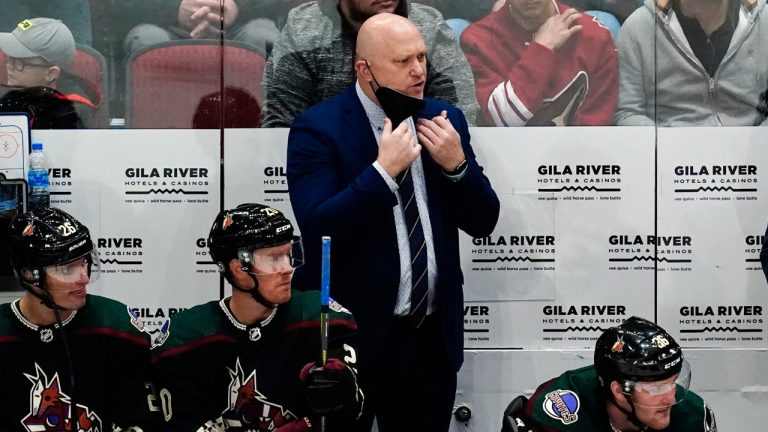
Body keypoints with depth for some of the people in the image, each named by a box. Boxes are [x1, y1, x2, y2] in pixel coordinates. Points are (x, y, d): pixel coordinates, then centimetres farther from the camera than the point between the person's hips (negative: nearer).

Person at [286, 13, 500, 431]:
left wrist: (456, 165, -11)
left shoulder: (444, 120, 6)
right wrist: (384, 169, -24)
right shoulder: (318, 127, -9)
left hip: (434, 335, 4)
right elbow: (317, 227, -20)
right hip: (351, 333, -4)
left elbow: (483, 223, 5)